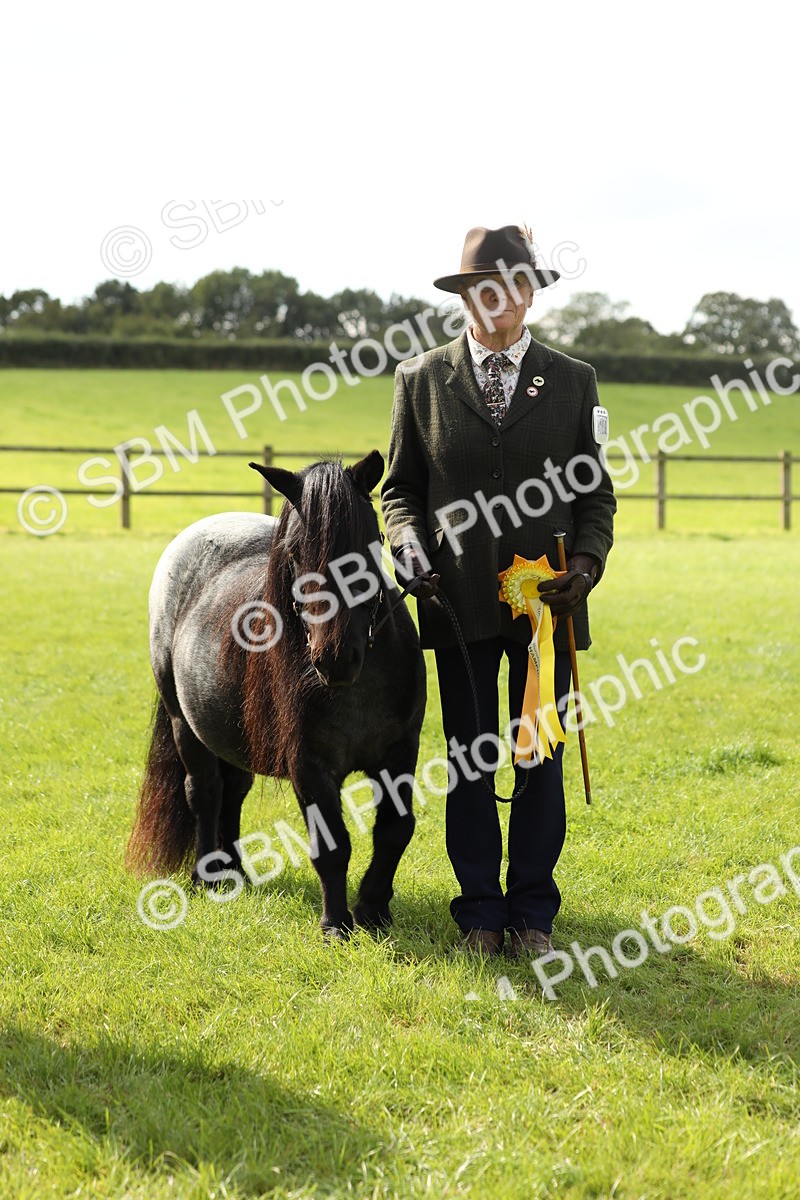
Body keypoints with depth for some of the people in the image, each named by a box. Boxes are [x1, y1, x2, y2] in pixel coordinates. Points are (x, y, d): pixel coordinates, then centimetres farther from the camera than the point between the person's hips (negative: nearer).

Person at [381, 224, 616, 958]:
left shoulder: (573, 381, 6)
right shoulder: (422, 380, 5)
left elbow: (596, 491, 8)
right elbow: (400, 485, 10)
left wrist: (587, 562, -9)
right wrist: (409, 541, -9)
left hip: (547, 598, 0)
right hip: (460, 598, 0)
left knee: (542, 758, 6)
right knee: (468, 759, 5)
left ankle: (533, 911, 16)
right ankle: (480, 911, 15)